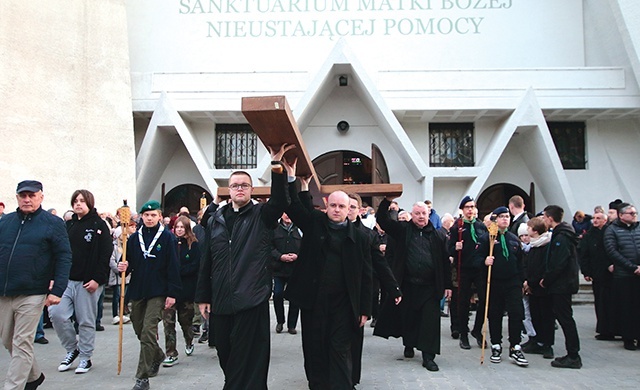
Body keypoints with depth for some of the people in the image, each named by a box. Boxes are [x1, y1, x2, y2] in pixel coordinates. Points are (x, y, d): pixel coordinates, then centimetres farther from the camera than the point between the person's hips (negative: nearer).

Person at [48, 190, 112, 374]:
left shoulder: (98, 225, -4)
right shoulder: (69, 225, 12)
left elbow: (106, 254, -10)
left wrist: (97, 279, -16)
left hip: (88, 281, -5)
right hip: (67, 279, 5)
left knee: (86, 321, 3)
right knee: (56, 313, -6)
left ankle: (85, 358, 19)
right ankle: (72, 348, 16)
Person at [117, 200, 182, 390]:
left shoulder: (167, 237, -5)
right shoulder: (134, 238, 7)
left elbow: (173, 267, -7)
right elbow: (129, 263, 13)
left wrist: (172, 293, -11)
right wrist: (124, 267, -11)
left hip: (158, 292, -5)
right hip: (137, 290, 5)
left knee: (148, 332, -10)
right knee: (139, 330, 15)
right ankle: (157, 356, 41)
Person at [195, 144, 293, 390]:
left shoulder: (261, 215, 1)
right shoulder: (216, 219, 10)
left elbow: (280, 201, -21)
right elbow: (206, 262, 11)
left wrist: (277, 166, -31)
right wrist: (203, 296, 9)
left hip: (251, 300, -4)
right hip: (220, 301, 4)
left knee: (249, 359, 1)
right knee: (226, 355, 16)